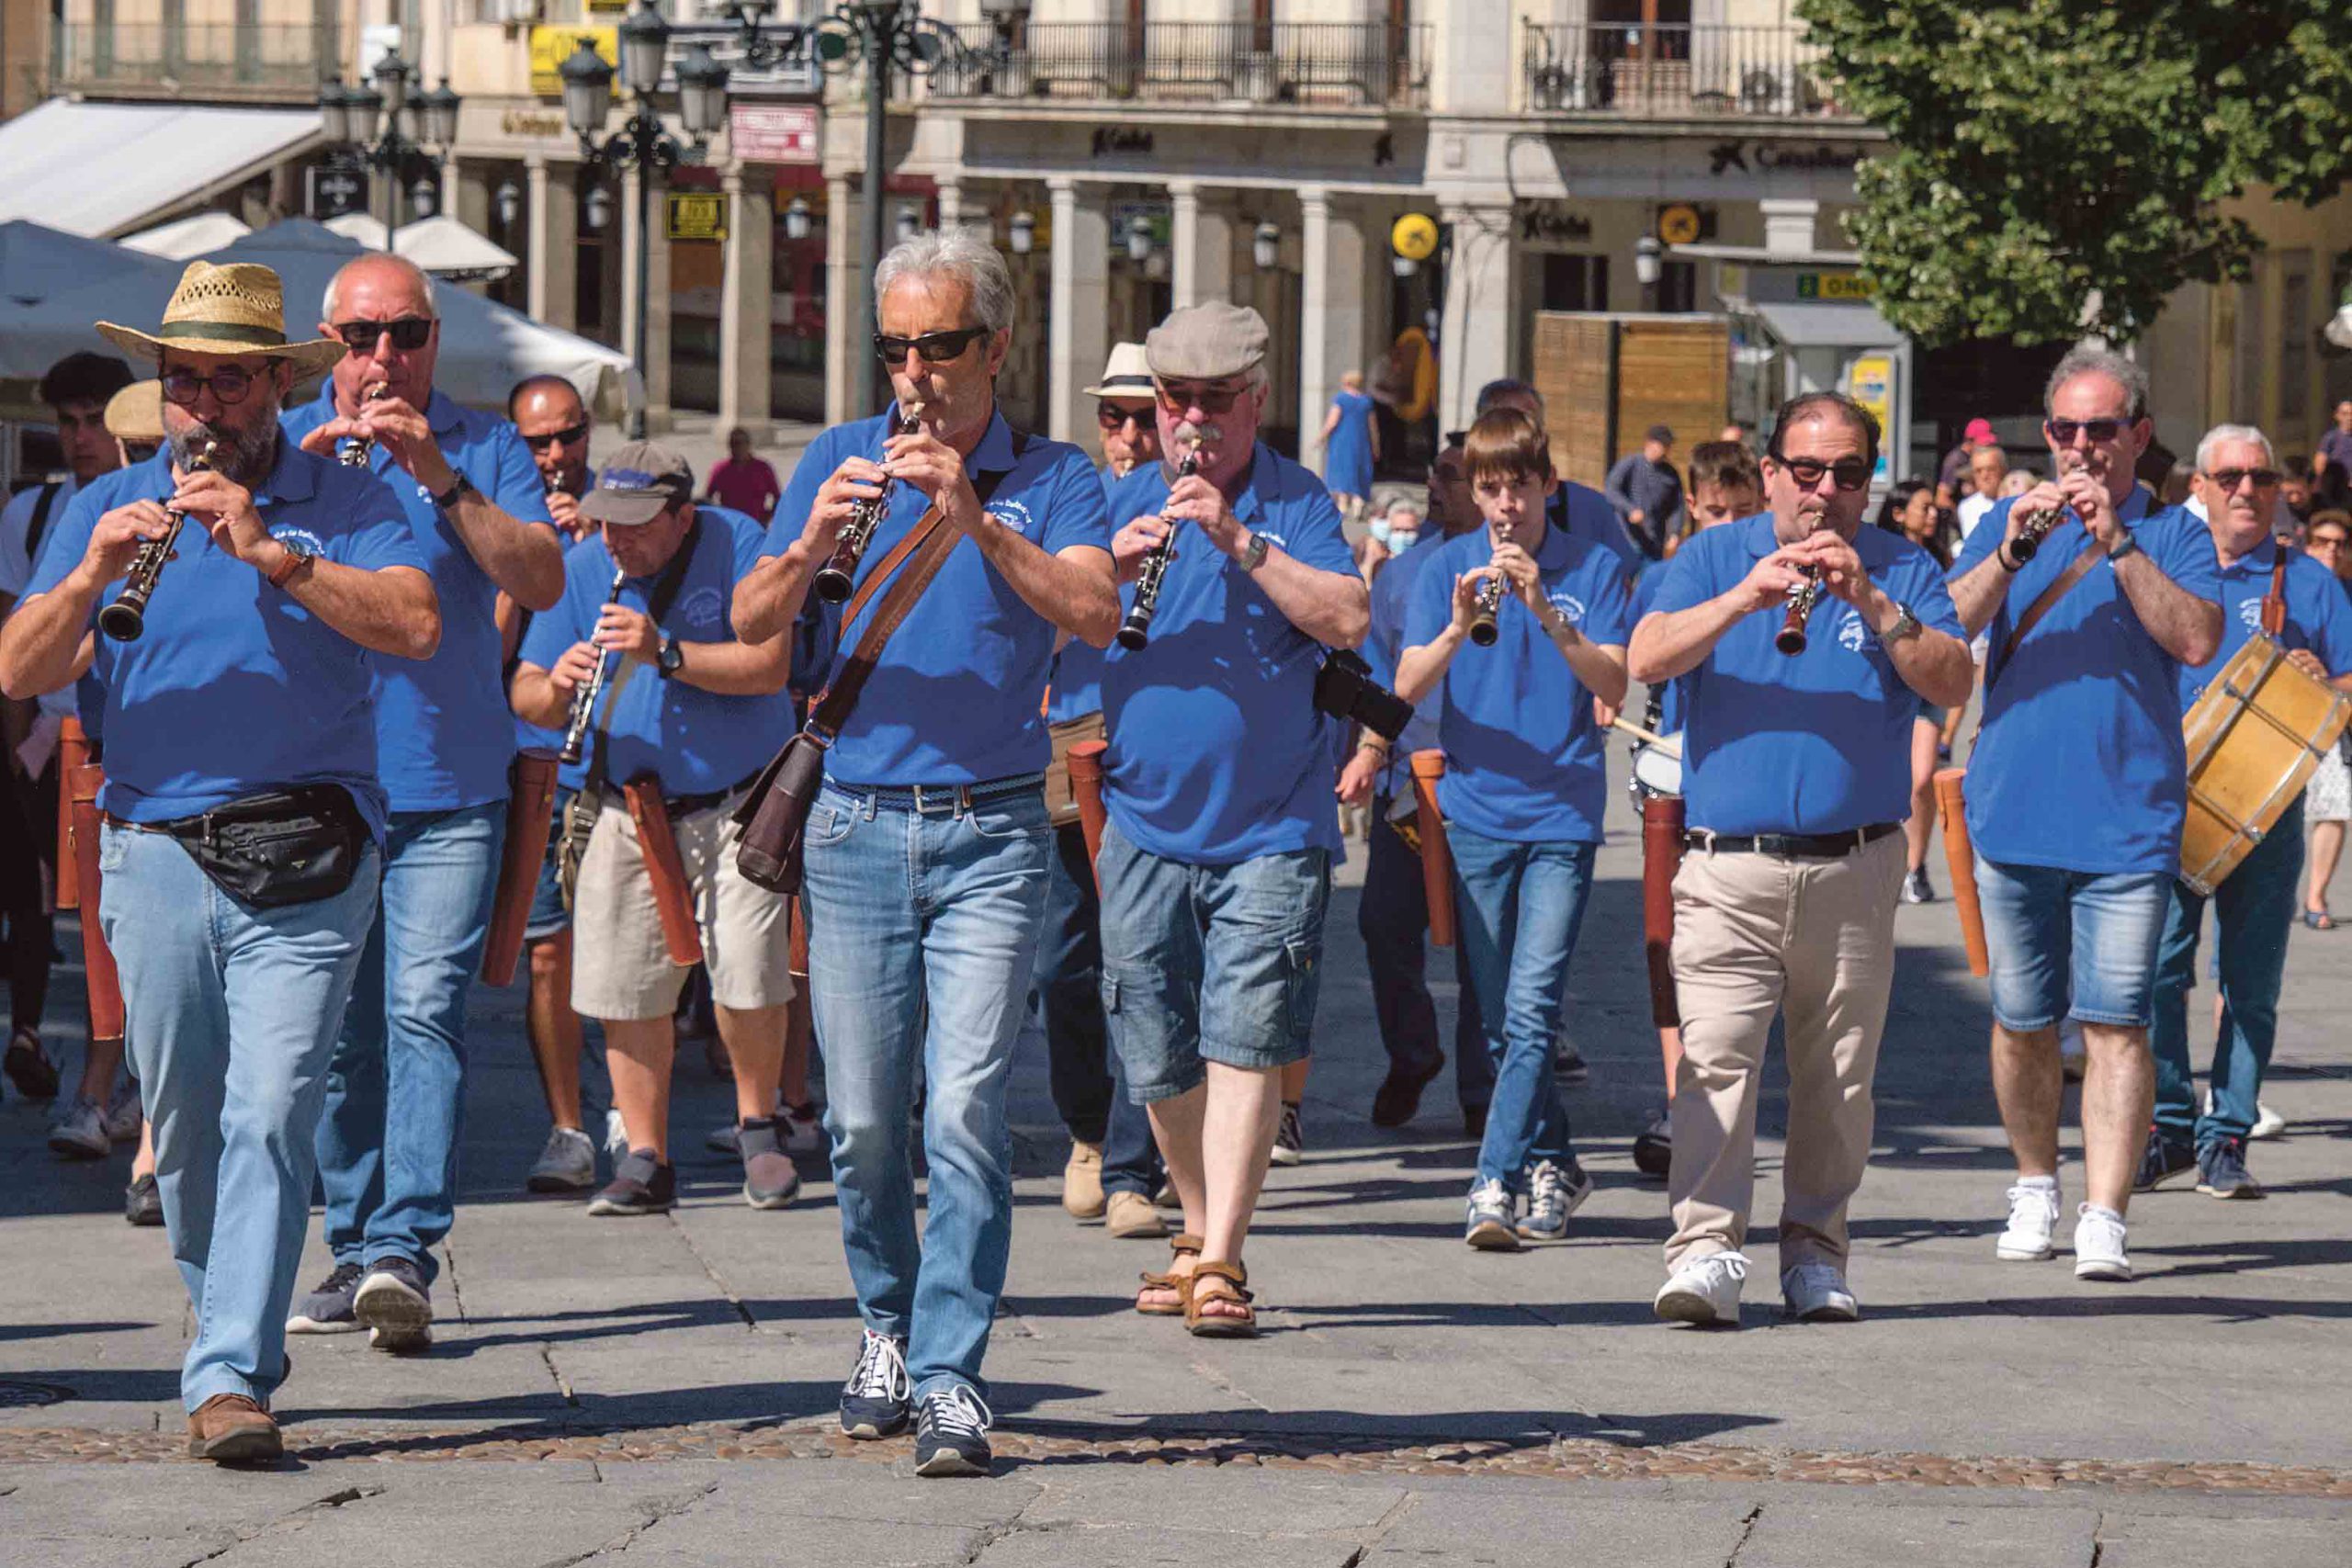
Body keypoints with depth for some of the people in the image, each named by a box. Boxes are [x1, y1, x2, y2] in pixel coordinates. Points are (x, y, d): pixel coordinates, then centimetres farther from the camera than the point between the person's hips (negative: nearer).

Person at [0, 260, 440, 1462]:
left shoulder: (345, 505, 5)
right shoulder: (107, 508, 11)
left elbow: (416, 626, -13)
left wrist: (274, 555, -21)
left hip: (304, 872, -3)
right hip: (155, 856, 3)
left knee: (270, 1116, -14)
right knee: (183, 1130, 9)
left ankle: (232, 1377, -17)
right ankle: (226, 1325, 29)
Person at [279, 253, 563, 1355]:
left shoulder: (485, 448, 5)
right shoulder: (282, 443, 10)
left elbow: (542, 582, -8)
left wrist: (441, 480, -19)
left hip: (447, 790, -2)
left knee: (424, 1010, -14)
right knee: (338, 1027, 6)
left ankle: (404, 1250, -20)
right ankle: (354, 1245, 16)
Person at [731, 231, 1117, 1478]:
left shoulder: (1049, 478, 2)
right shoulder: (840, 461, 7)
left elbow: (1096, 615, -16)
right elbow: (751, 624, -2)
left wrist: (976, 522, -28)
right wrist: (811, 547, -23)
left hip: (991, 835, -2)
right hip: (856, 827, 2)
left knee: (965, 1113, -12)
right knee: (861, 1120, 6)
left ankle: (950, 1375, -9)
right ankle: (888, 1321, 29)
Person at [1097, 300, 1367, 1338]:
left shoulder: (1296, 503, -1)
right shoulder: (1125, 502, 10)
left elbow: (1348, 620, -16)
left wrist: (1237, 539, -23)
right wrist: (1113, 567, -15)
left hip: (1269, 833, -4)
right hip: (1143, 825, 4)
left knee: (1245, 1045, -12)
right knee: (1157, 1057, 10)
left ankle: (1221, 1264, -12)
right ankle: (1198, 1228, 28)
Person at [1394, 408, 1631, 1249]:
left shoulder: (1593, 570, 3)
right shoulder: (1448, 569, 6)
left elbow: (1612, 684, -7)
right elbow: (1407, 686, -2)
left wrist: (1546, 613, -19)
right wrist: (1458, 627, -20)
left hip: (1562, 815, -2)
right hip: (1475, 814, 2)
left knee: (1532, 1010, -13)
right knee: (1495, 1018, 7)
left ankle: (1496, 1184, -17)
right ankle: (1554, 1168, 23)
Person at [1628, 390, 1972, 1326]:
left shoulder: (1900, 569, 9)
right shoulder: (1715, 557, 8)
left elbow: (1952, 683, -6)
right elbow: (1646, 658, -7)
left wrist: (1870, 601, -18)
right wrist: (1746, 598, -21)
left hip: (1855, 870, 1)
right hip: (1730, 868, -1)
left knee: (1837, 1076, 5)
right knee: (1713, 1057, -14)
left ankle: (1815, 1250, 16)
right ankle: (1706, 1250, -18)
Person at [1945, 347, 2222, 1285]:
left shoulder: (2173, 533, 5)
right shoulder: (2008, 523, 10)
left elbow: (2198, 640, -12)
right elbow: (1947, 629, -4)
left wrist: (2116, 543, -18)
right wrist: (2012, 550, -20)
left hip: (2129, 821, -2)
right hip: (2015, 813, 2)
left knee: (2115, 1022, -9)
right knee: (2022, 1022, 10)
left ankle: (2104, 1221, -12)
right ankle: (2035, 1189, 27)